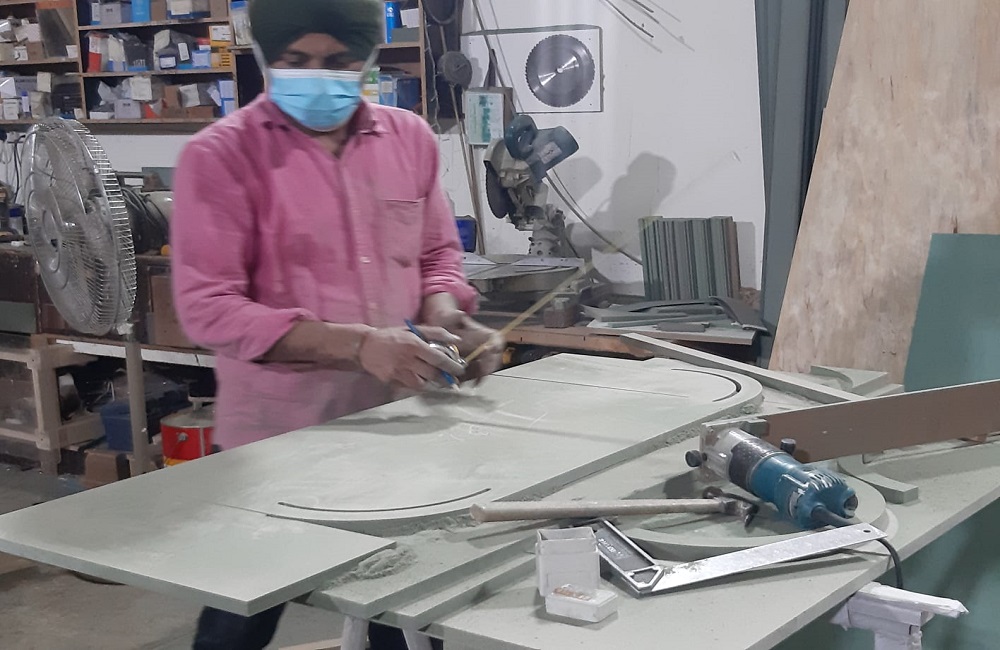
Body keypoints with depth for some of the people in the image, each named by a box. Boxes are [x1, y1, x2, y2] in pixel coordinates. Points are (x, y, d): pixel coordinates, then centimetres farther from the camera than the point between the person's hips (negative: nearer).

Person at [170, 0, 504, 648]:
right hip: (276, 431, -4)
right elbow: (208, 307, -17)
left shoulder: (410, 138, 3)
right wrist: (356, 343, -25)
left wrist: (444, 321, -8)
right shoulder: (221, 155, -11)